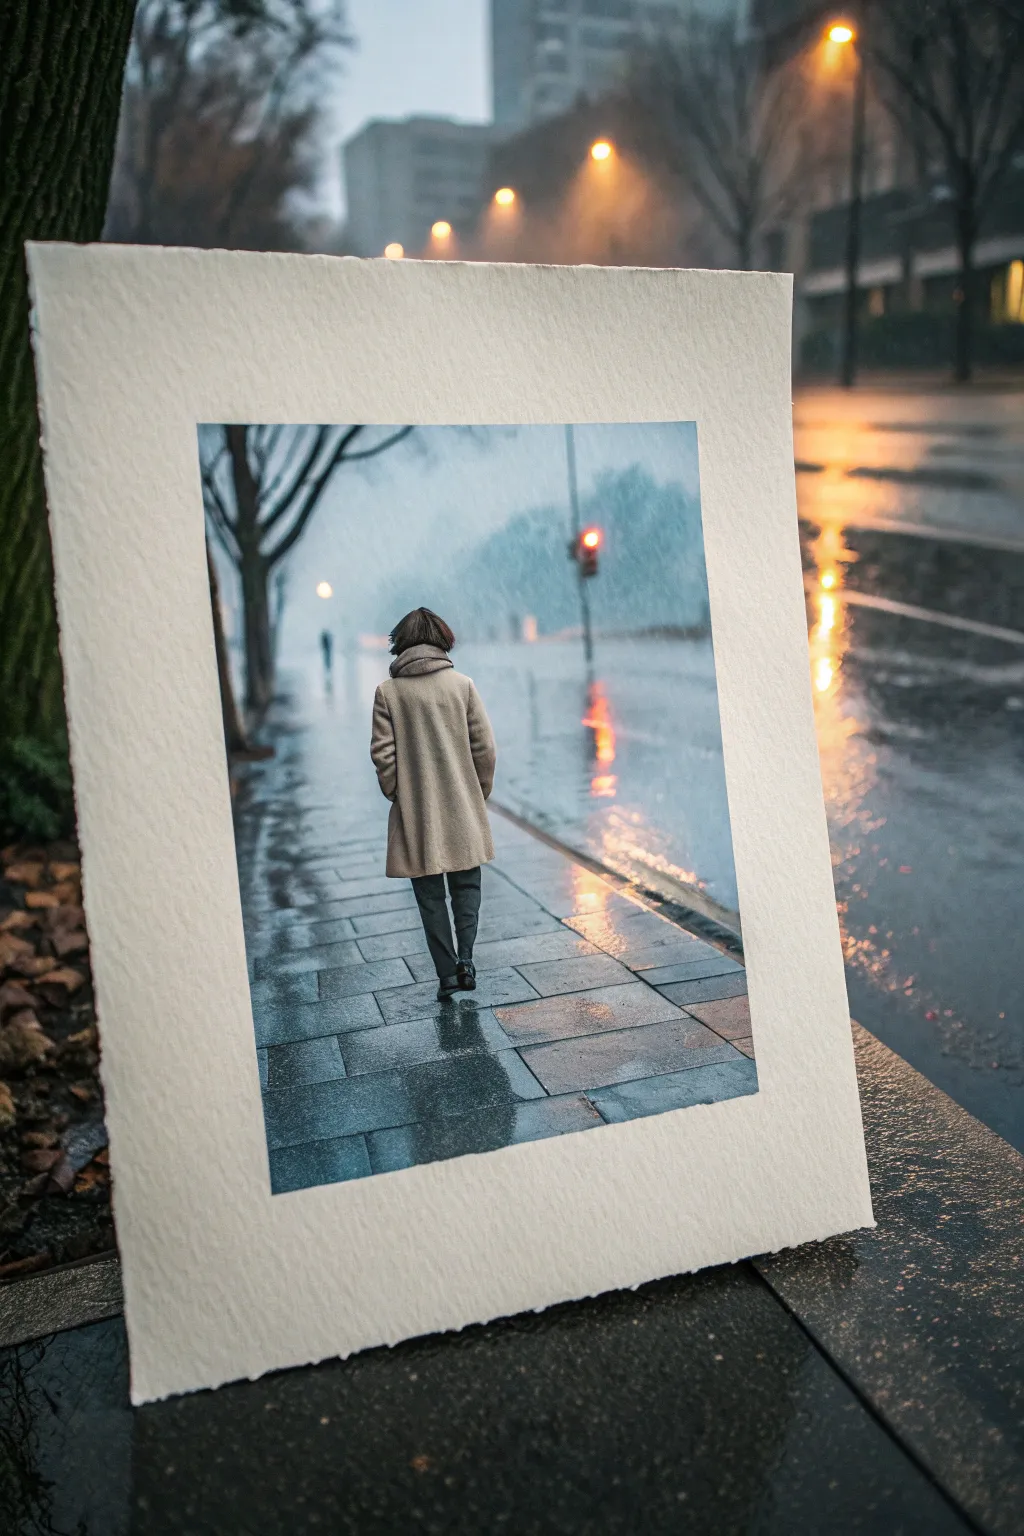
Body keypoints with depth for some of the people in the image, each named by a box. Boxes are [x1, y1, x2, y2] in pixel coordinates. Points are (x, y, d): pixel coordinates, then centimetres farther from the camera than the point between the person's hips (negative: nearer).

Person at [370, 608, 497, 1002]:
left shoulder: (388, 692, -5)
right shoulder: (462, 684, -4)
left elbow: (383, 754, -6)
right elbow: (485, 748, -3)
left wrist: (397, 796, 8)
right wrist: (480, 793, 11)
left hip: (415, 813, -1)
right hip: (462, 808, 1)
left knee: (430, 895, 10)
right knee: (466, 884, 16)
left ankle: (447, 974, 9)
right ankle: (465, 959, 0)